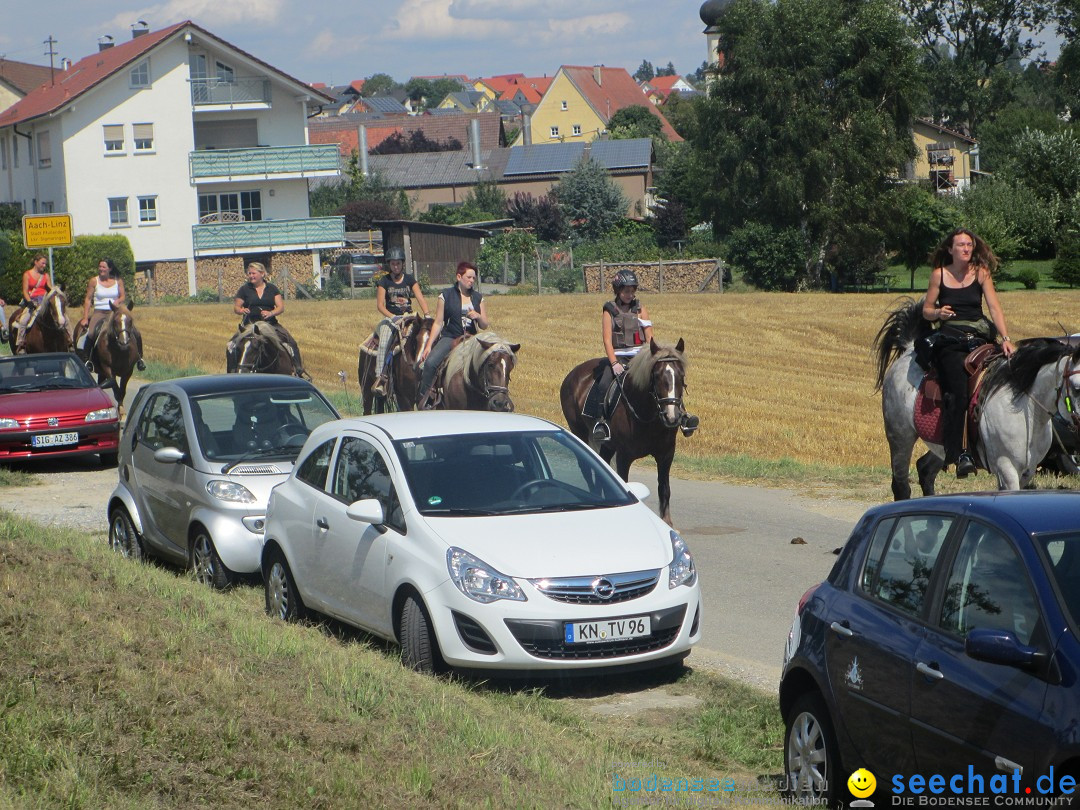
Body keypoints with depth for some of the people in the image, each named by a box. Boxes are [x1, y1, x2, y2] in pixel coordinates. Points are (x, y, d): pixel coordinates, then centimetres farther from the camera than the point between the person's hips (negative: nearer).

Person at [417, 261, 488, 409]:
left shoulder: (478, 298, 12)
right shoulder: (446, 295, 4)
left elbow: (484, 326, 14)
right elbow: (438, 323, 4)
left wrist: (478, 316, -9)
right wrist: (429, 346, -3)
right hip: (449, 338, -3)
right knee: (430, 363, -28)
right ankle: (423, 401, -19)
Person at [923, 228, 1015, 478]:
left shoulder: (981, 273, 6)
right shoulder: (939, 275, 6)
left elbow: (995, 307, -2)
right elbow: (926, 310, 11)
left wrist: (1006, 339, -14)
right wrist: (938, 312, -12)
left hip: (978, 338, 3)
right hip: (950, 342, -3)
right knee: (959, 391, -20)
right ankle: (957, 453, -21)